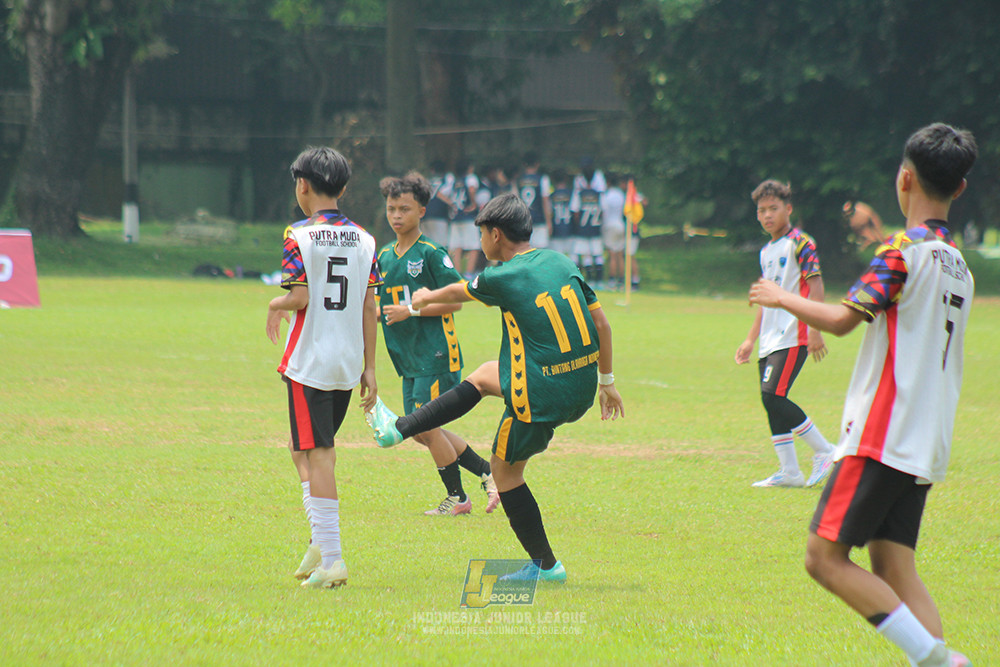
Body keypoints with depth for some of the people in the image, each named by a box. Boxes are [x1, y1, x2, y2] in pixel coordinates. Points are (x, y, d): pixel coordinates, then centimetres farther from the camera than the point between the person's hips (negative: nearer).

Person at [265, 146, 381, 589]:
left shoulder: (299, 236, -9)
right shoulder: (363, 239, 7)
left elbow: (300, 298, -16)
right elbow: (368, 307, 7)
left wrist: (274, 307, 6)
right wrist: (369, 369, 11)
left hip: (309, 362, -6)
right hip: (347, 363, 6)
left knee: (317, 456, -4)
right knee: (306, 450, 20)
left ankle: (331, 559, -8)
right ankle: (322, 540, 10)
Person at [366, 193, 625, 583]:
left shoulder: (504, 278, -13)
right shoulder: (561, 262, 4)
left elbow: (457, 292, 9)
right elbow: (600, 323, 7)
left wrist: (426, 298, 32)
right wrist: (607, 382, 18)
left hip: (541, 397, -8)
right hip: (582, 389, 8)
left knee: (505, 468, 14)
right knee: (484, 376, 27)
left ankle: (545, 566, 18)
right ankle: (398, 430, 40)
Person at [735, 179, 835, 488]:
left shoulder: (799, 243, -5)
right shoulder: (766, 251, 20)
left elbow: (815, 285, -12)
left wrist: (815, 330, -20)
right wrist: (751, 339, 24)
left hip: (793, 337, -9)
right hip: (770, 341, 9)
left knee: (772, 395, -18)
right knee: (772, 404, 5)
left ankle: (824, 450, -9)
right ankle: (789, 471, 9)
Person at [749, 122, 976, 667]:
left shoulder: (903, 249, -11)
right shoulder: (959, 266, 16)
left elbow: (843, 319, -16)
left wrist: (781, 298, 0)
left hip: (882, 435, -8)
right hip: (926, 447, 8)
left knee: (825, 556, -8)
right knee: (894, 569, 6)